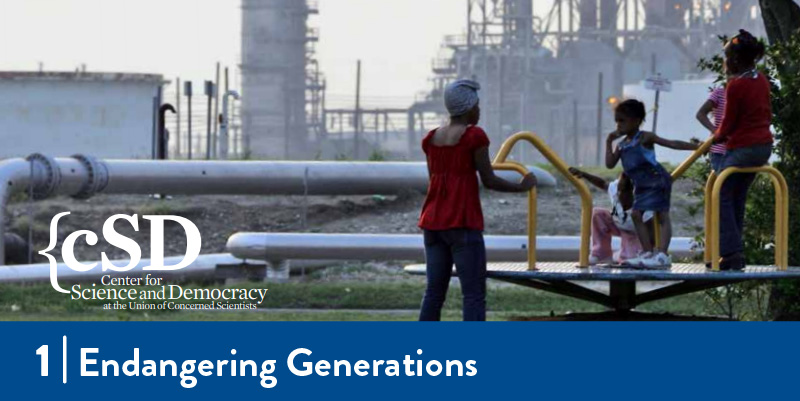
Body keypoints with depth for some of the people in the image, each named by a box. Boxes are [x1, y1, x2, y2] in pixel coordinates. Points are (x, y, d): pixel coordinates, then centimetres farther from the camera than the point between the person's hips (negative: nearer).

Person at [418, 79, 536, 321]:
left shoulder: (431, 139, 10)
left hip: (432, 223, 6)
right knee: (474, 293, -5)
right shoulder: (474, 136, -8)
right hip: (463, 224, -6)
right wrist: (522, 187, 9)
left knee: (434, 292, 8)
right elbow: (489, 181, -7)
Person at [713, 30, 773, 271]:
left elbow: (728, 123, -10)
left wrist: (717, 138, 11)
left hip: (742, 148, -8)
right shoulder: (762, 81, 7)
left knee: (723, 197, 0)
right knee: (737, 198, 16)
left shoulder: (736, 85, -17)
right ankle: (734, 252, 16)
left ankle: (732, 252, -10)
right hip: (764, 146, 8)